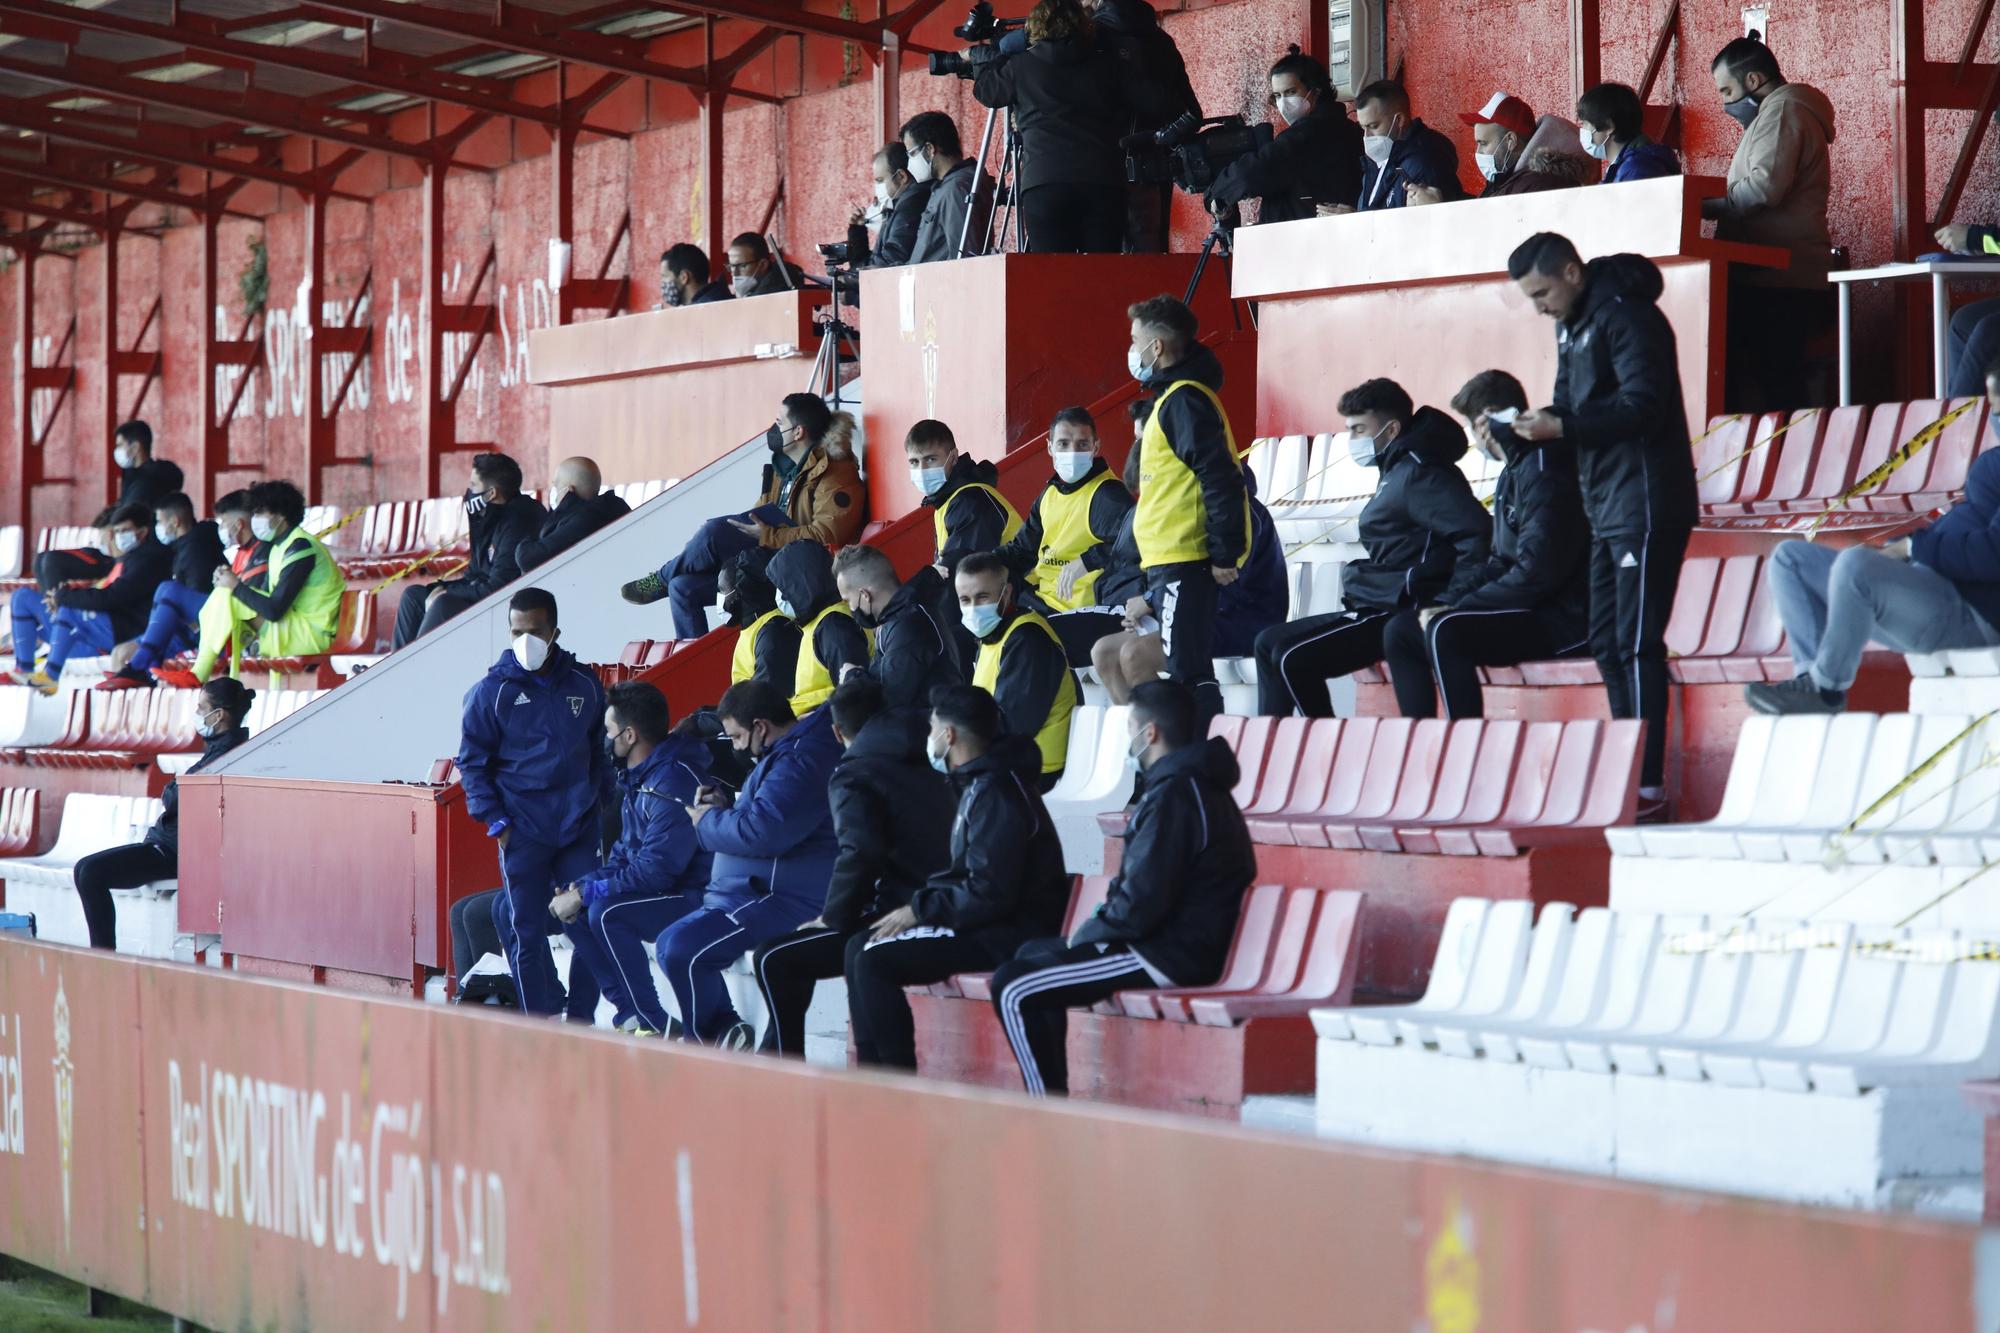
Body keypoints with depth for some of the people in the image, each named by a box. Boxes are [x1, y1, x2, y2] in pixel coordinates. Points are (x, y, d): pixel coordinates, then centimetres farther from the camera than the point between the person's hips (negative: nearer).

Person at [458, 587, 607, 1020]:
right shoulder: (493, 690, -3)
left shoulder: (583, 684, 6)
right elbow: (471, 761, 0)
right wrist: (495, 822, -6)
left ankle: (582, 1023, 11)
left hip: (580, 830, 2)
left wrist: (595, 802, 10)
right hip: (523, 834, -2)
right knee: (526, 934, 0)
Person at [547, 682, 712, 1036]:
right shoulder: (638, 777, 11)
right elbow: (625, 854, 16)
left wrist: (586, 893, -20)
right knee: (571, 907, 3)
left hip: (696, 899, -11)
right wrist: (581, 888, -2)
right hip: (660, 893, 11)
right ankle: (629, 1014, 1)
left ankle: (653, 1025, -20)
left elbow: (656, 869, -27)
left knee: (607, 912, -29)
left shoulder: (674, 781, -23)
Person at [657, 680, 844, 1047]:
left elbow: (762, 831, -28)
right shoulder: (792, 750, 18)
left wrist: (708, 822, -9)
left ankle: (706, 1040, -7)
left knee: (682, 949, -24)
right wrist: (725, 808, 9)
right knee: (671, 945, 17)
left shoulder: (800, 762, -20)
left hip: (780, 900, -12)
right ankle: (724, 1034, 13)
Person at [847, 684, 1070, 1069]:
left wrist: (919, 910, -13)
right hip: (992, 925, 11)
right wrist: (920, 904, 5)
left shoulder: (995, 793, -18)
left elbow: (989, 893, -23)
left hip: (1010, 935, -11)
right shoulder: (979, 784, 16)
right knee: (860, 946, 9)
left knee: (874, 961, -18)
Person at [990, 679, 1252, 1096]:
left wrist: (1086, 933, -6)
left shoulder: (1173, 794, -19)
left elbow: (1141, 906, -23)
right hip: (1184, 941, 11)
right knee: (1033, 954, 24)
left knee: (1013, 988, -13)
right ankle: (1053, 1091, 23)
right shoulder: (1197, 783, 14)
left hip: (1170, 955, -11)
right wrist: (1097, 926, 8)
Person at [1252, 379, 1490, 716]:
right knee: (1269, 643, 12)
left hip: (1404, 615, -11)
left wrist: (1450, 603, -24)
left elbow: (1476, 531, -25)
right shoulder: (1396, 472, 18)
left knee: (1293, 658, -19)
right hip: (1380, 609, 11)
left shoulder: (1418, 473, -13)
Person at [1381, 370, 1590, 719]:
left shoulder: (1544, 469, -16)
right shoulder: (1512, 472, 15)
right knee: (1400, 630, 9)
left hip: (1564, 620, -10)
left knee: (1446, 630, -30)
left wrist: (1454, 608, -16)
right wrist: (1444, 602, 3)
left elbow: (1536, 573, -22)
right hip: (1528, 612, 10)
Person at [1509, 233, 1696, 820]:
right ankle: (1625, 775, 16)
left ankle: (1649, 787, -10)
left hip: (1645, 505, -10)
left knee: (1636, 643, -11)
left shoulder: (1626, 316, -15)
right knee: (1607, 643, 11)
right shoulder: (1572, 324, 16)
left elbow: (1642, 407, -22)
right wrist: (1542, 422, -1)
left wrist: (1563, 427, -23)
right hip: (1607, 508, 10)